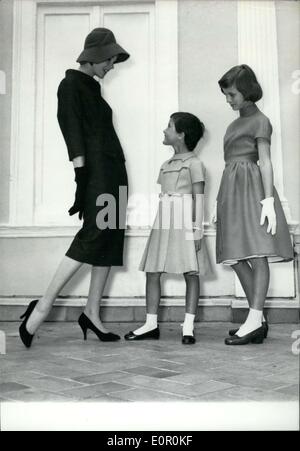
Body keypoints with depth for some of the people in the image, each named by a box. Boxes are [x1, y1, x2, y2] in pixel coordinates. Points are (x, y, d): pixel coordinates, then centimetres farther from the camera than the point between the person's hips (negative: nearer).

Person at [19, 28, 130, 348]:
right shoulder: (71, 84, -4)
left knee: (110, 240, 5)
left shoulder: (93, 87, 21)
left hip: (112, 171, 9)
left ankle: (92, 313, 10)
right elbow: (72, 131, -14)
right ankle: (43, 306, -10)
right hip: (95, 171, -9)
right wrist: (80, 175, -22)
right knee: (93, 235, -16)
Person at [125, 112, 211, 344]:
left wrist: (198, 229, -13)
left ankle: (188, 327, 0)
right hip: (163, 222, 7)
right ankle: (151, 324, 9)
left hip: (184, 222, -7)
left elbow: (199, 197, -6)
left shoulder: (194, 162, -1)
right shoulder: (166, 164, 19)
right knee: (152, 272, 3)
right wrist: (158, 226, 14)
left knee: (191, 273, -4)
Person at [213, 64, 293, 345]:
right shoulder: (235, 124, 24)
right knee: (236, 258, 4)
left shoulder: (259, 121, 1)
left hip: (250, 188, -8)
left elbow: (265, 162, -9)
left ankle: (254, 319, -15)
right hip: (231, 190, 9)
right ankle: (258, 321, 8)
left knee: (257, 254, -12)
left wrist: (268, 200, -18)